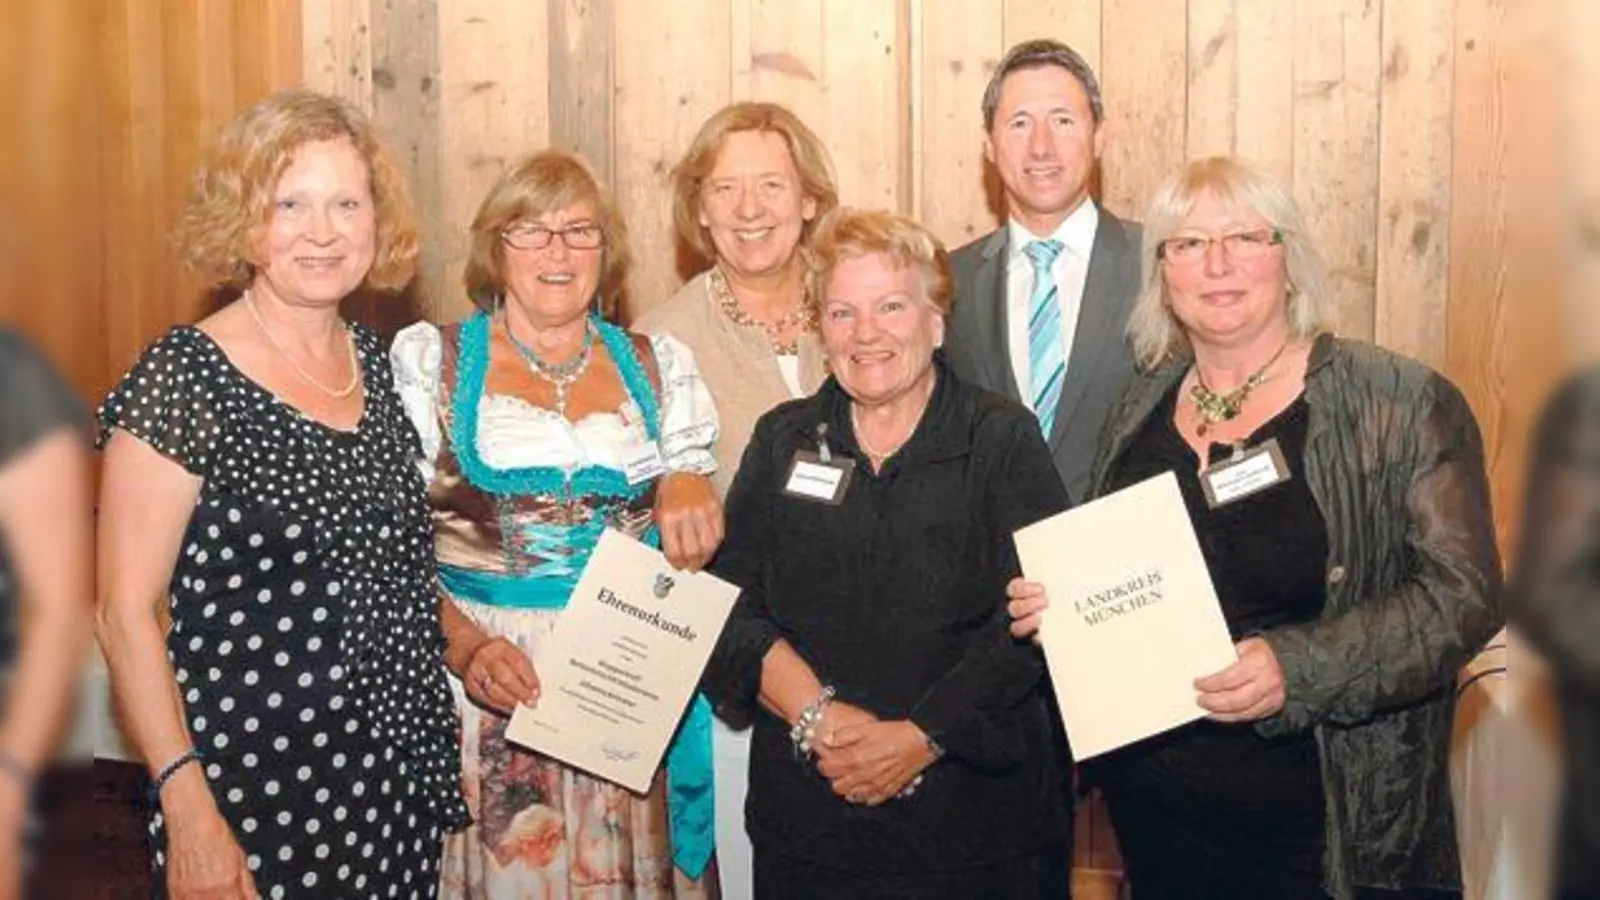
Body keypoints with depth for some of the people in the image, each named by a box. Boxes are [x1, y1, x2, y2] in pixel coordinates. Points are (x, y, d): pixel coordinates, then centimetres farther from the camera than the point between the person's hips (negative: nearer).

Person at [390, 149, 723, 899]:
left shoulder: (659, 365, 9)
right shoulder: (429, 359, 2)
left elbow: (699, 531, 14)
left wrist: (693, 491, -10)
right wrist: (465, 645, -19)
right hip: (487, 678, -2)